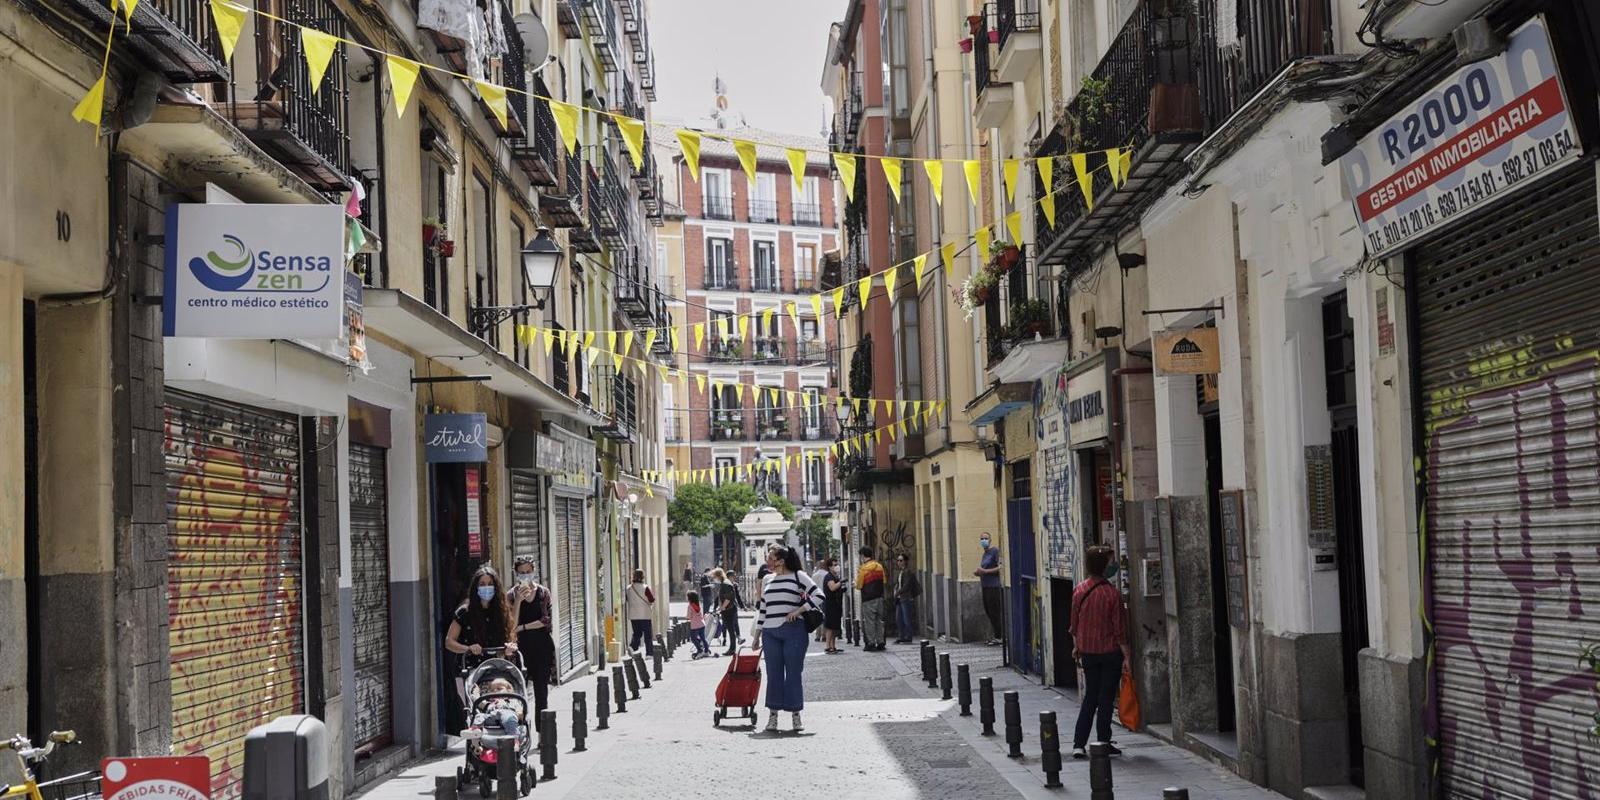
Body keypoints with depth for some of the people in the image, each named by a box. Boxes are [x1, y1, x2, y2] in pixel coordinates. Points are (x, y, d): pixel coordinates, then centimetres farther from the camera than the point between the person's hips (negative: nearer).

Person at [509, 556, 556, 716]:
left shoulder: (543, 592, 5)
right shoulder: (513, 594, 3)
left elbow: (546, 620, -3)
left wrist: (522, 627, -6)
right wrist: (518, 600, -15)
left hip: (542, 644, 1)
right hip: (522, 645, -1)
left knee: (541, 689, 4)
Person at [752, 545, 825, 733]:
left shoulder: (798, 576, 1)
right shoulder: (767, 580, 15)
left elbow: (818, 596, -3)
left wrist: (798, 611, -10)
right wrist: (757, 636, 17)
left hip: (793, 631, -4)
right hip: (770, 633, 4)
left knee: (794, 673, 1)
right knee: (773, 673, 3)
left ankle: (795, 714, 9)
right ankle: (773, 714, 8)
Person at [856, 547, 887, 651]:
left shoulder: (863, 568, -10)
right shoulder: (879, 566, 6)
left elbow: (859, 585, -7)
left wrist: (857, 575, 10)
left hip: (868, 599, -5)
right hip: (879, 597, 5)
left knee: (869, 621, 0)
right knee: (879, 620, 10)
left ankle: (871, 643, -1)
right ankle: (880, 642, 10)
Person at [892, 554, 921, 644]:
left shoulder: (908, 572, -10)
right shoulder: (899, 572, 16)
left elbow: (906, 586, -15)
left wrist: (898, 592, -8)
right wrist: (895, 591, 4)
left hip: (906, 598, -9)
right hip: (899, 599, 9)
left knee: (907, 619, -6)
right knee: (898, 619, 8)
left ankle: (909, 638, -1)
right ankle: (902, 637, 14)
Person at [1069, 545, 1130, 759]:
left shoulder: (1079, 590, -2)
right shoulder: (1112, 594, -15)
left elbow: (1074, 622, 7)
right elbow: (1119, 629, -13)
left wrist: (1076, 646, 20)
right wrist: (1127, 655, -7)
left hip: (1087, 651, 4)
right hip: (1110, 651, -4)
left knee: (1090, 697, 13)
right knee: (1106, 698, 5)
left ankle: (1078, 744, 8)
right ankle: (1104, 744, 8)